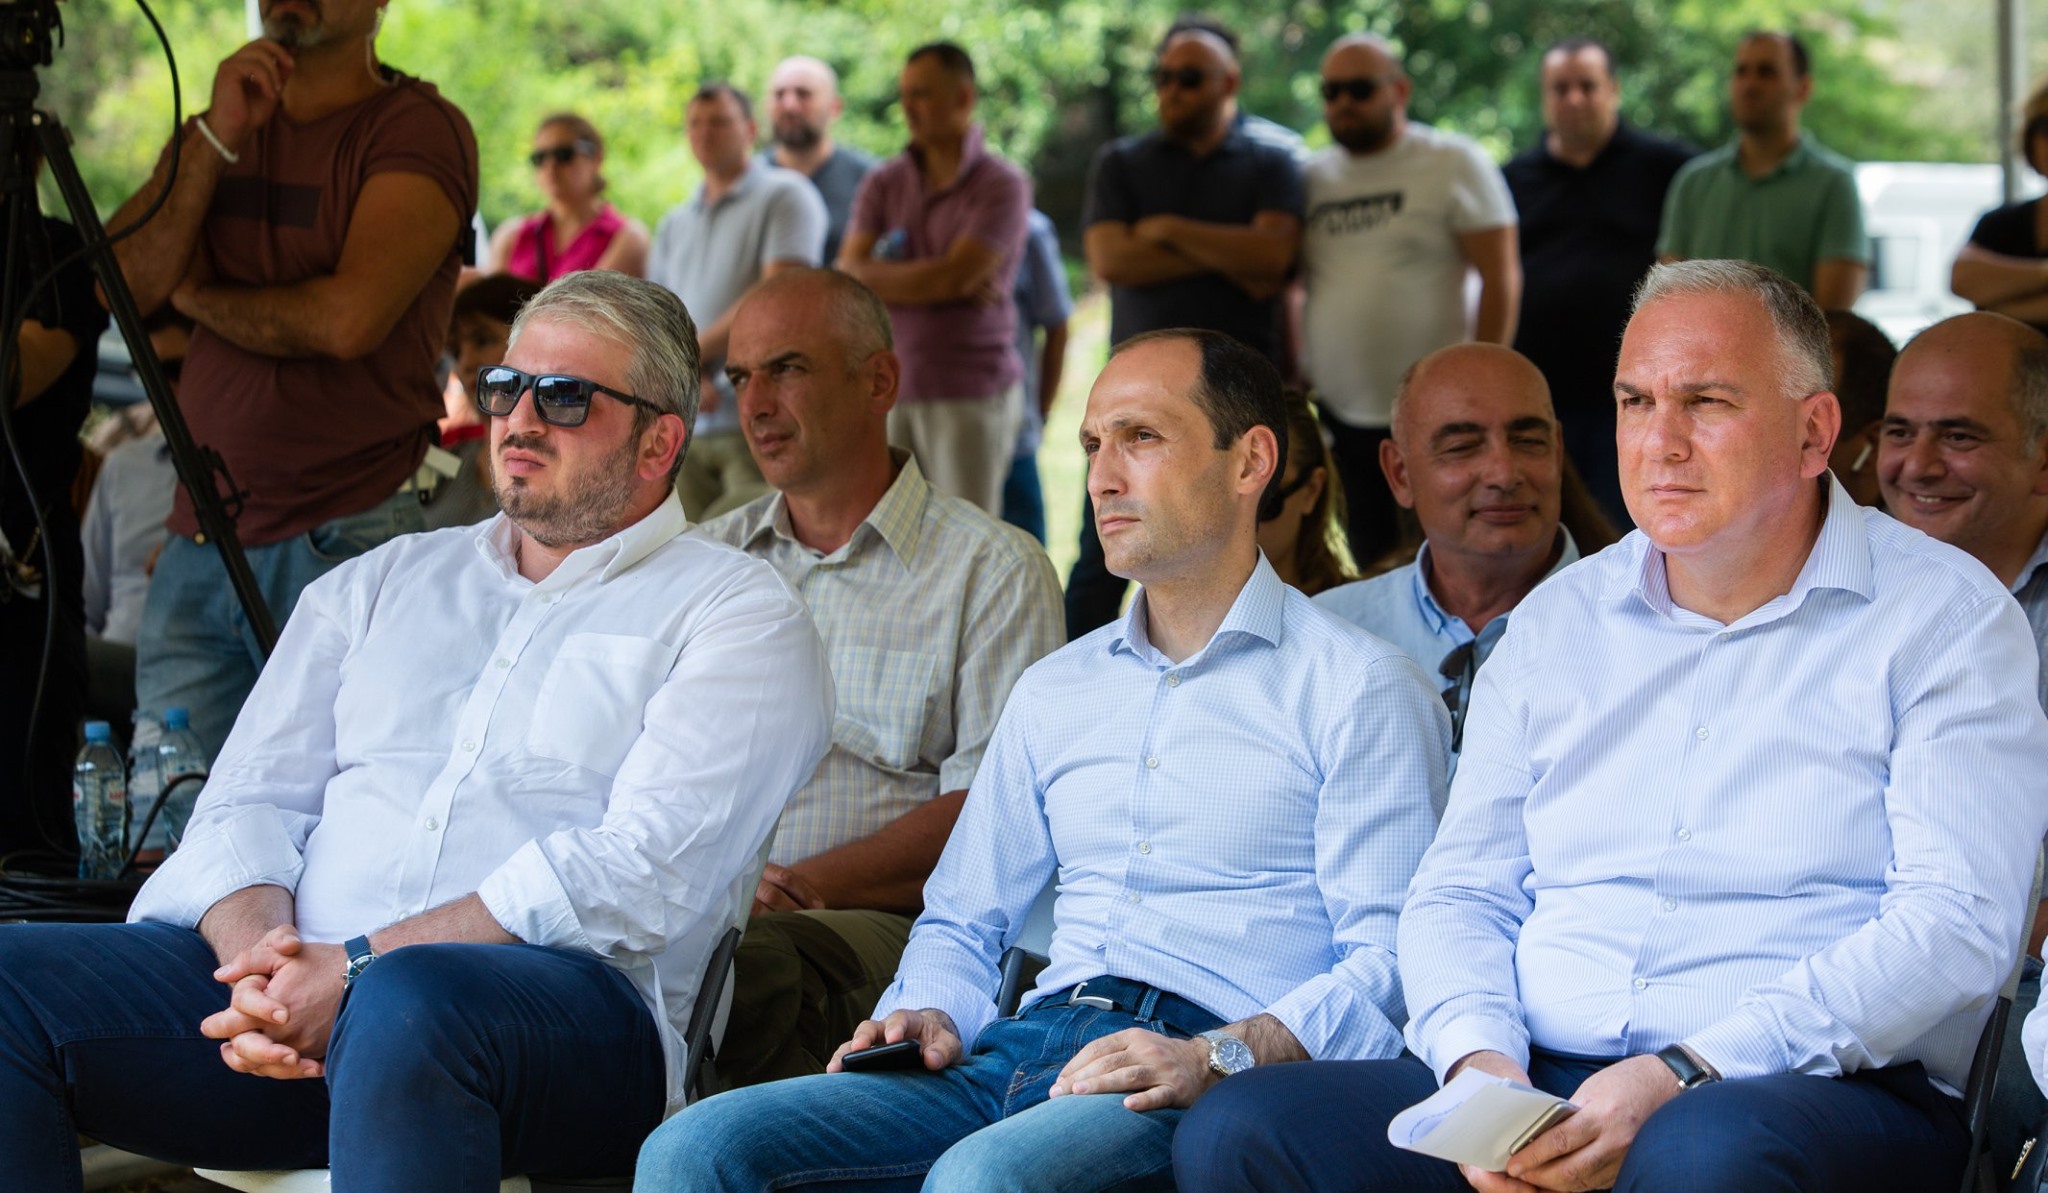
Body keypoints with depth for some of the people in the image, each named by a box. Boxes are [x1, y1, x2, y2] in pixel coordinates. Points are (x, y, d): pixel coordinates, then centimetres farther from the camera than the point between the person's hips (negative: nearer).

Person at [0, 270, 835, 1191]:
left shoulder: (734, 616, 8)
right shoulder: (380, 584, 26)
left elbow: (638, 876, -7)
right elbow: (251, 800, 15)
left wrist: (358, 969, -15)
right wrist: (264, 959, -9)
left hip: (565, 1002, -5)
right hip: (306, 983, 5)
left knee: (406, 1008, -41)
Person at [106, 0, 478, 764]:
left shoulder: (419, 127, -5)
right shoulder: (219, 125, 16)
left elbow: (350, 318, -19)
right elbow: (122, 284, 2)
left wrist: (196, 294, -2)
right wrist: (214, 140, -9)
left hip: (340, 538, -6)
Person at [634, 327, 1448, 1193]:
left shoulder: (1357, 690, 4)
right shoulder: (1053, 691, 25)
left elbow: (1392, 961, -5)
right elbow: (962, 922, 28)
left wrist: (1217, 1057, -20)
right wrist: (929, 1016, 5)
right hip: (1029, 1048, 6)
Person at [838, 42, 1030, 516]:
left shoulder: (1002, 186, -5)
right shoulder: (884, 183, 10)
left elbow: (953, 276, -16)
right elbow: (848, 277, -1)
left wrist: (878, 275, -2)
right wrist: (939, 281, -11)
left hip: (971, 393, -5)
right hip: (892, 391, 5)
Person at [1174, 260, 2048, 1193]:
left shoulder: (1945, 616, 3)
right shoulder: (1555, 621, 19)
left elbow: (1956, 923, -8)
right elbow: (1457, 894, 18)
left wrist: (1685, 1076, -18)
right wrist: (1478, 1059, -5)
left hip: (1822, 1085, -4)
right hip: (1536, 1088, 4)